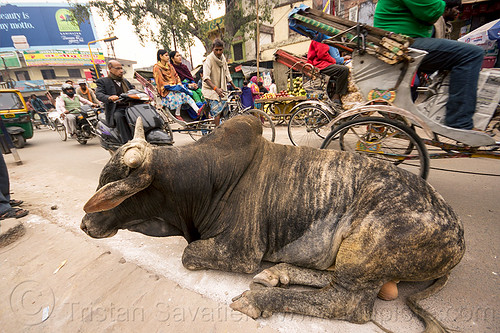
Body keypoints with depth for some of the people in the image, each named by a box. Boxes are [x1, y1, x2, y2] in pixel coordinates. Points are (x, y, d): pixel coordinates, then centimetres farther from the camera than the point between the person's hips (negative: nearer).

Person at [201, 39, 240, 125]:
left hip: (220, 90, 7)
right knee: (217, 111, -20)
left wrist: (234, 87, 15)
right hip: (210, 90, -7)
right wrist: (216, 89, -42)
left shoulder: (223, 59, 9)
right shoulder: (209, 59, -14)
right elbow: (206, 78, -27)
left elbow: (227, 75, 19)